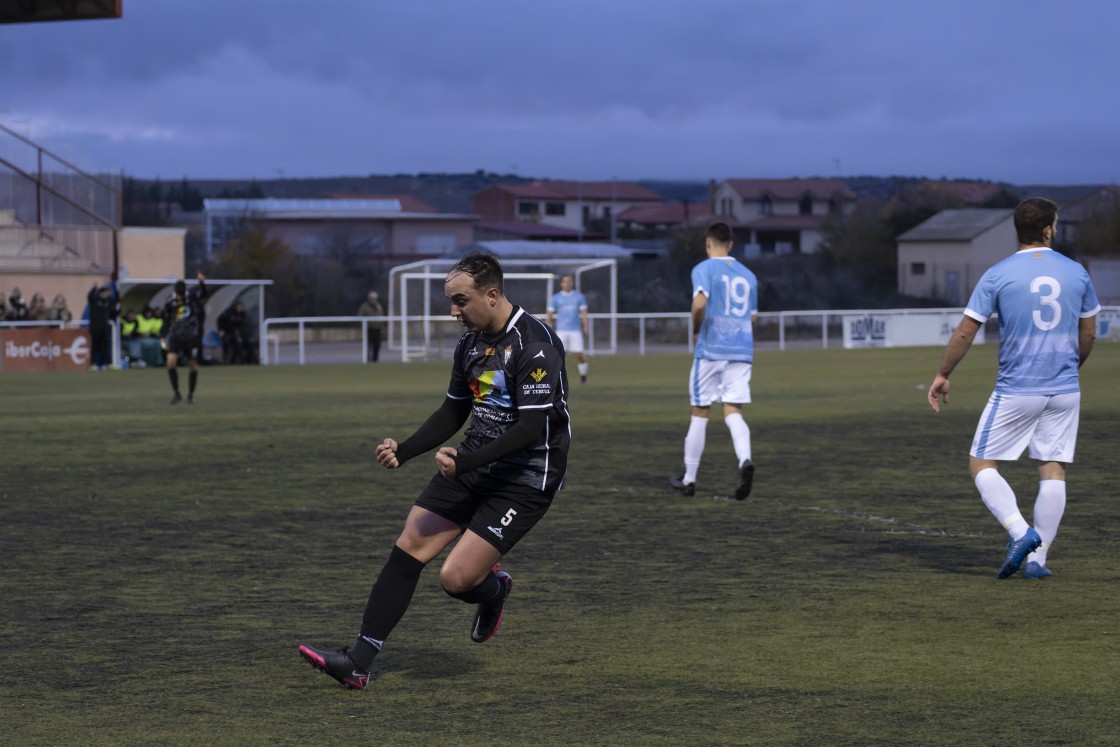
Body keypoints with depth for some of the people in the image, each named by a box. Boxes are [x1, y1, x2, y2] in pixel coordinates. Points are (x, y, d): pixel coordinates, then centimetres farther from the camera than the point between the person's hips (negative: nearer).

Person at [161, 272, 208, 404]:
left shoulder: (192, 296, -6)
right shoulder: (170, 303, -2)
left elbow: (202, 294, -25)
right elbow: (166, 320, 8)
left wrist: (202, 283, -45)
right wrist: (164, 337, 0)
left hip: (192, 337, -1)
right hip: (176, 337, 1)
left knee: (193, 366, 3)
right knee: (171, 361, -19)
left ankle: (190, 395, 20)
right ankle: (176, 393, -9)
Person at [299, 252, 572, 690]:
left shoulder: (535, 345, -19)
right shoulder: (471, 341, 8)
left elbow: (532, 426, -23)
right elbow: (454, 412, 18)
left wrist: (466, 462, -28)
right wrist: (404, 451, 4)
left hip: (524, 480, -8)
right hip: (471, 464, 8)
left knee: (456, 578, -15)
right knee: (409, 547, -5)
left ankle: (493, 592, 23)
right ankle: (358, 662, -4)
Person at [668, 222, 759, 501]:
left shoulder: (704, 269, -4)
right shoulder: (748, 275, 14)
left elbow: (700, 303, -21)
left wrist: (696, 329, -4)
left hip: (711, 350, -4)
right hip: (742, 351, 4)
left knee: (699, 414, 6)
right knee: (733, 413, 0)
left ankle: (689, 479, 15)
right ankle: (745, 460, -29)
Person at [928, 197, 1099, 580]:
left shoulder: (997, 275, -6)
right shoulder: (1076, 272, 3)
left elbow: (965, 331, -5)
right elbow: (1088, 333, 12)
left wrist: (942, 374, 6)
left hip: (1015, 391, -3)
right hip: (1065, 391, 3)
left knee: (981, 464, 6)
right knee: (1053, 470, 6)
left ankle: (1020, 532, -14)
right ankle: (1038, 557, 2)